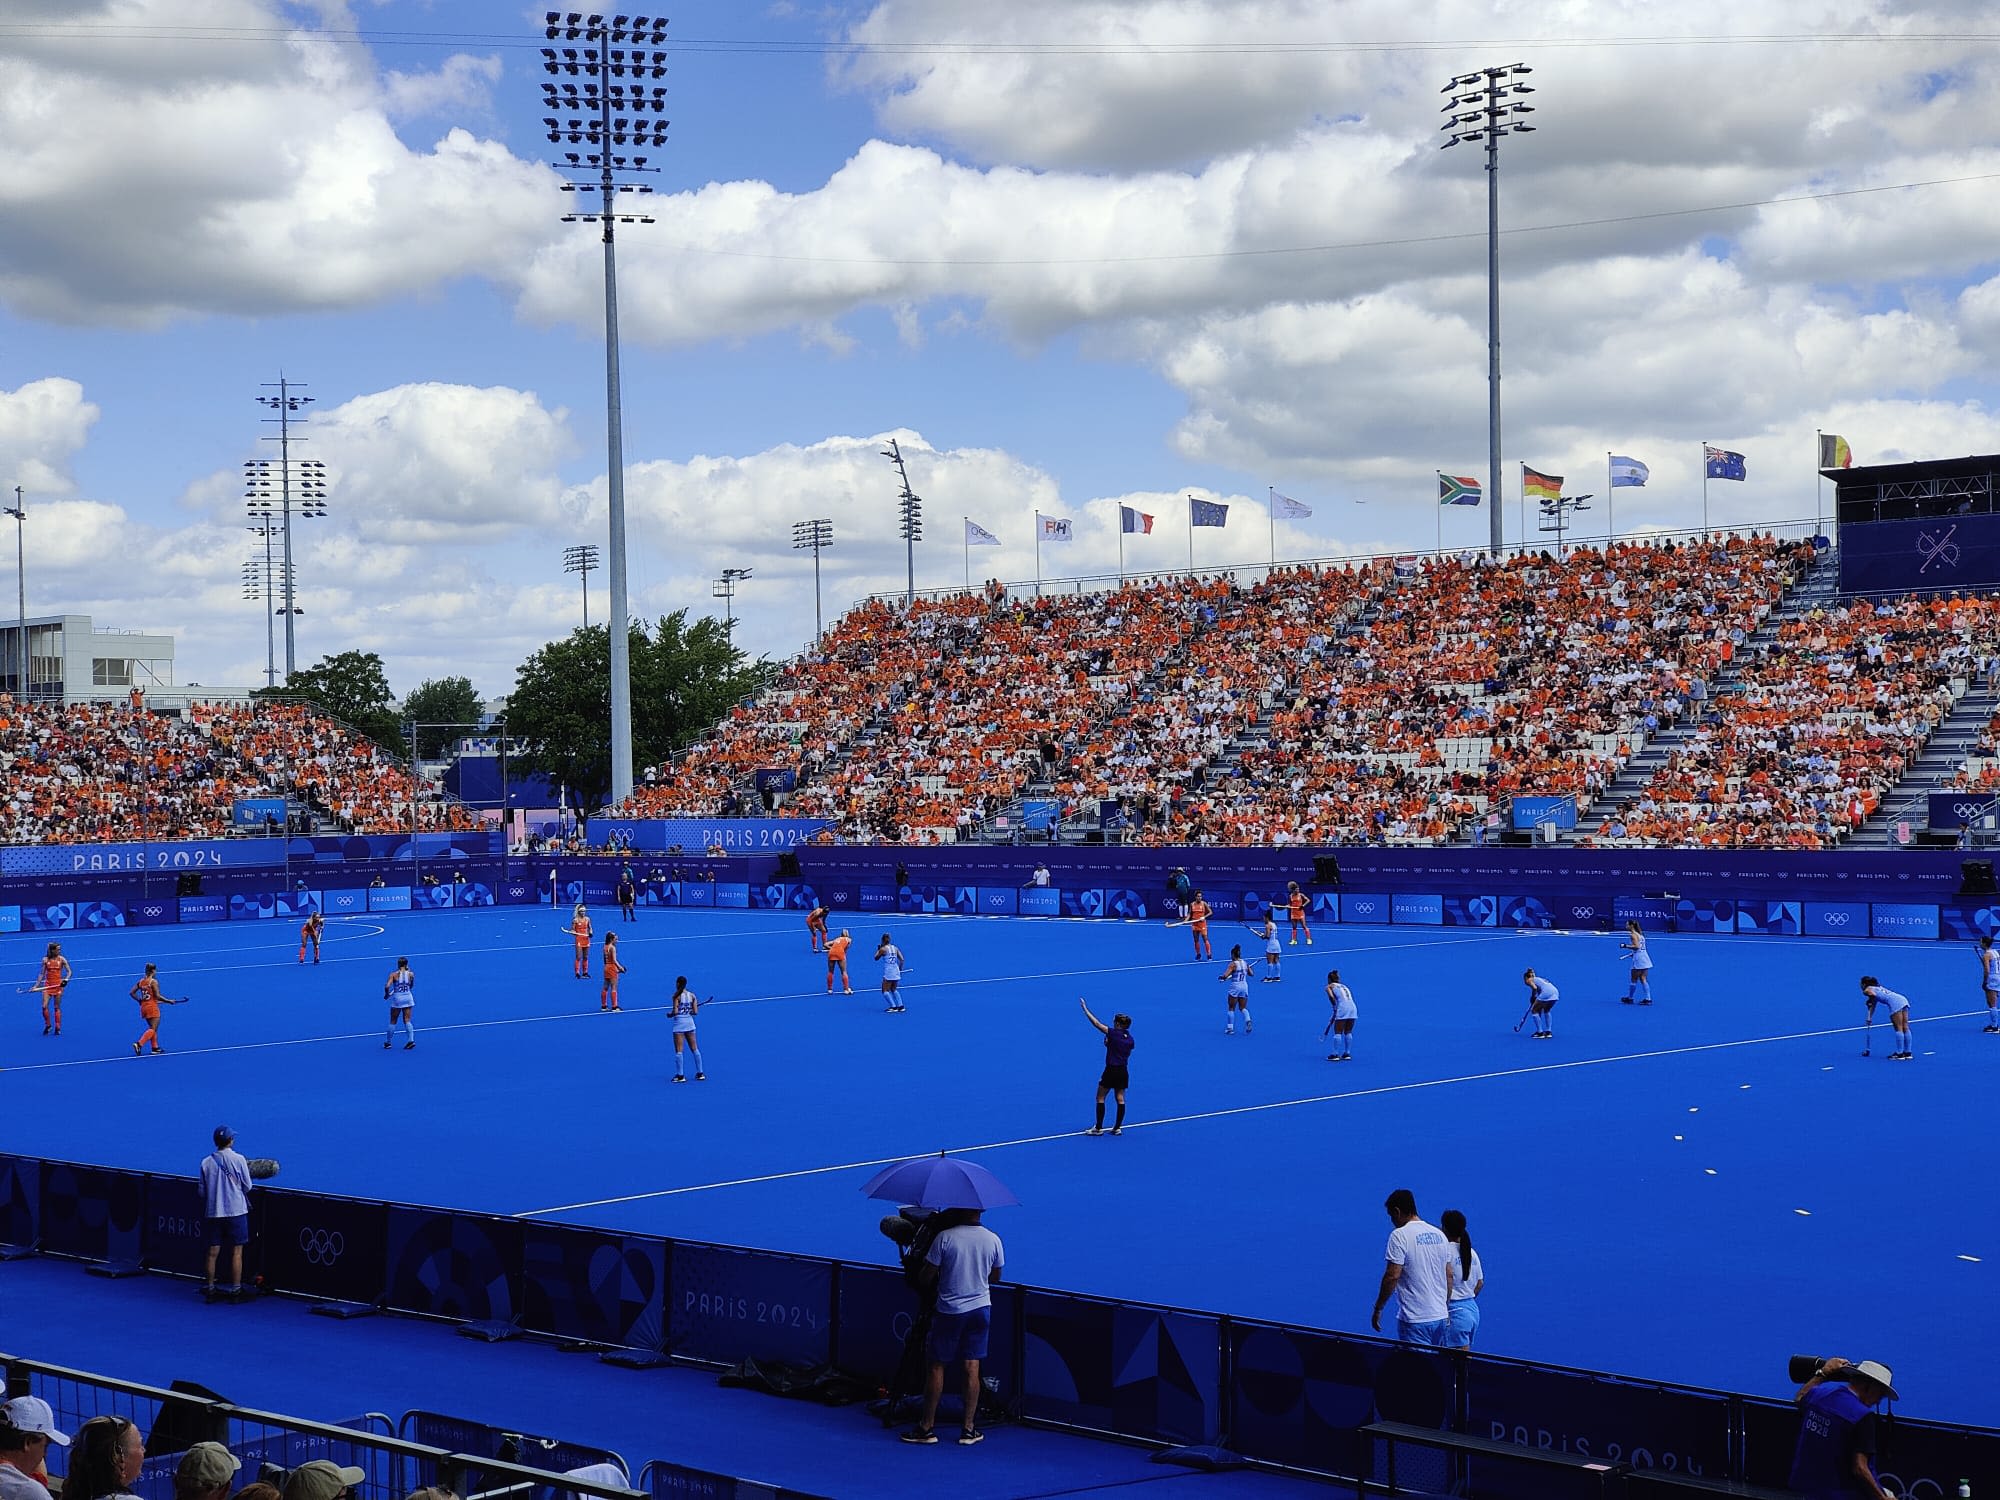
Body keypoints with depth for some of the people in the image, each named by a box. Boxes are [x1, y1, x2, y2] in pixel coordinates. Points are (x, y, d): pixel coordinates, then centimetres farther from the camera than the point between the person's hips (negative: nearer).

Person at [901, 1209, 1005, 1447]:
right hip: (981, 1307, 3)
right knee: (972, 1368, 6)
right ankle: (969, 1428, 6)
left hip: (950, 1311, -3)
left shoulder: (945, 1238, -13)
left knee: (937, 1367, 6)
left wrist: (938, 1281, 13)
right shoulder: (993, 1240, -3)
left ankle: (927, 1427, 10)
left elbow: (926, 1279, -8)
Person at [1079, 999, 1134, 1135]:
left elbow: (1096, 1023, -13)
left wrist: (1085, 1008, -6)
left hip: (1111, 1070, -6)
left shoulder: (1113, 1033, -14)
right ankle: (1117, 1128, 13)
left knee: (1100, 1098, 4)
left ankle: (1098, 1128, 5)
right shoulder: (1130, 1039, 5)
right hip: (1123, 1071, 6)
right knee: (1120, 1099, 10)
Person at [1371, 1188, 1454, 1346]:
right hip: (1441, 1317, 7)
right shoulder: (1439, 1235, 11)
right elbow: (1449, 1276, 15)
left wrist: (1377, 1309, -7)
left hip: (1415, 1321, -7)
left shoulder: (1400, 1235, -10)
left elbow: (1392, 1276, -15)